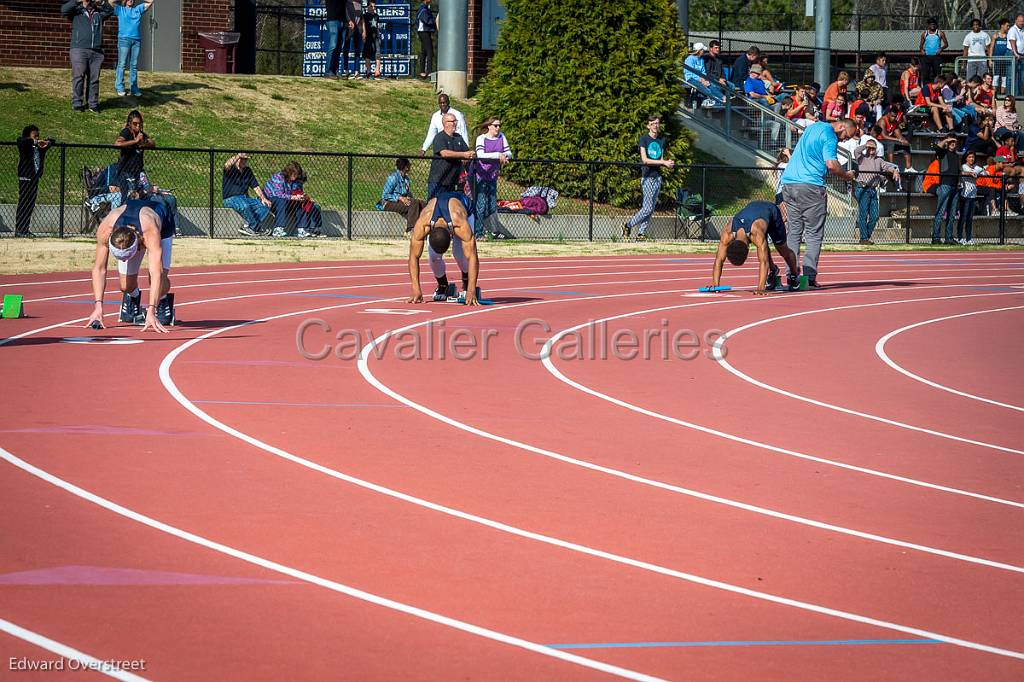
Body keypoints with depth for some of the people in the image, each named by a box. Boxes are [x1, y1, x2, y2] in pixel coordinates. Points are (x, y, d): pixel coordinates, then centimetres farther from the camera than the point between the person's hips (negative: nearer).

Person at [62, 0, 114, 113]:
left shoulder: (98, 14, 19)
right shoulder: (77, 12, 10)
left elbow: (110, 11, 9)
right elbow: (64, 9, -4)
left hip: (96, 52, 3)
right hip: (79, 50, -3)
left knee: (94, 79, 2)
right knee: (78, 78, -5)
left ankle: (93, 104, 7)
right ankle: (77, 103, -1)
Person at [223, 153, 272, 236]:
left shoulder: (248, 171, 15)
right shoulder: (231, 169, -4)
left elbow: (256, 187, 14)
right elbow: (227, 165, -30)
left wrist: (263, 198, -2)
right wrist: (238, 156, -43)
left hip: (245, 198, 6)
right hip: (230, 199, -6)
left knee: (265, 206, -16)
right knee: (244, 206, -38)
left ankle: (247, 226, -24)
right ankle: (257, 228, -22)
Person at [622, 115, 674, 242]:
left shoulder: (661, 141, 14)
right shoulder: (644, 139, -4)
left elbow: (661, 161, 12)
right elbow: (645, 160, -13)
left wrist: (667, 163, -11)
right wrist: (663, 162, -17)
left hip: (657, 176, 6)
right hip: (647, 176, -6)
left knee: (651, 208, 2)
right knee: (648, 208, -12)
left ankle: (641, 232, 6)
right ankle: (628, 225, 4)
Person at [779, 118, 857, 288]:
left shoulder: (813, 127, 19)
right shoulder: (830, 137, -8)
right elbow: (831, 164, -19)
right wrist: (846, 175, -2)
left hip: (788, 183, 8)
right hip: (810, 185, -8)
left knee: (794, 232, 9)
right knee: (814, 235, -2)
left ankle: (791, 275, 3)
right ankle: (809, 277, -8)